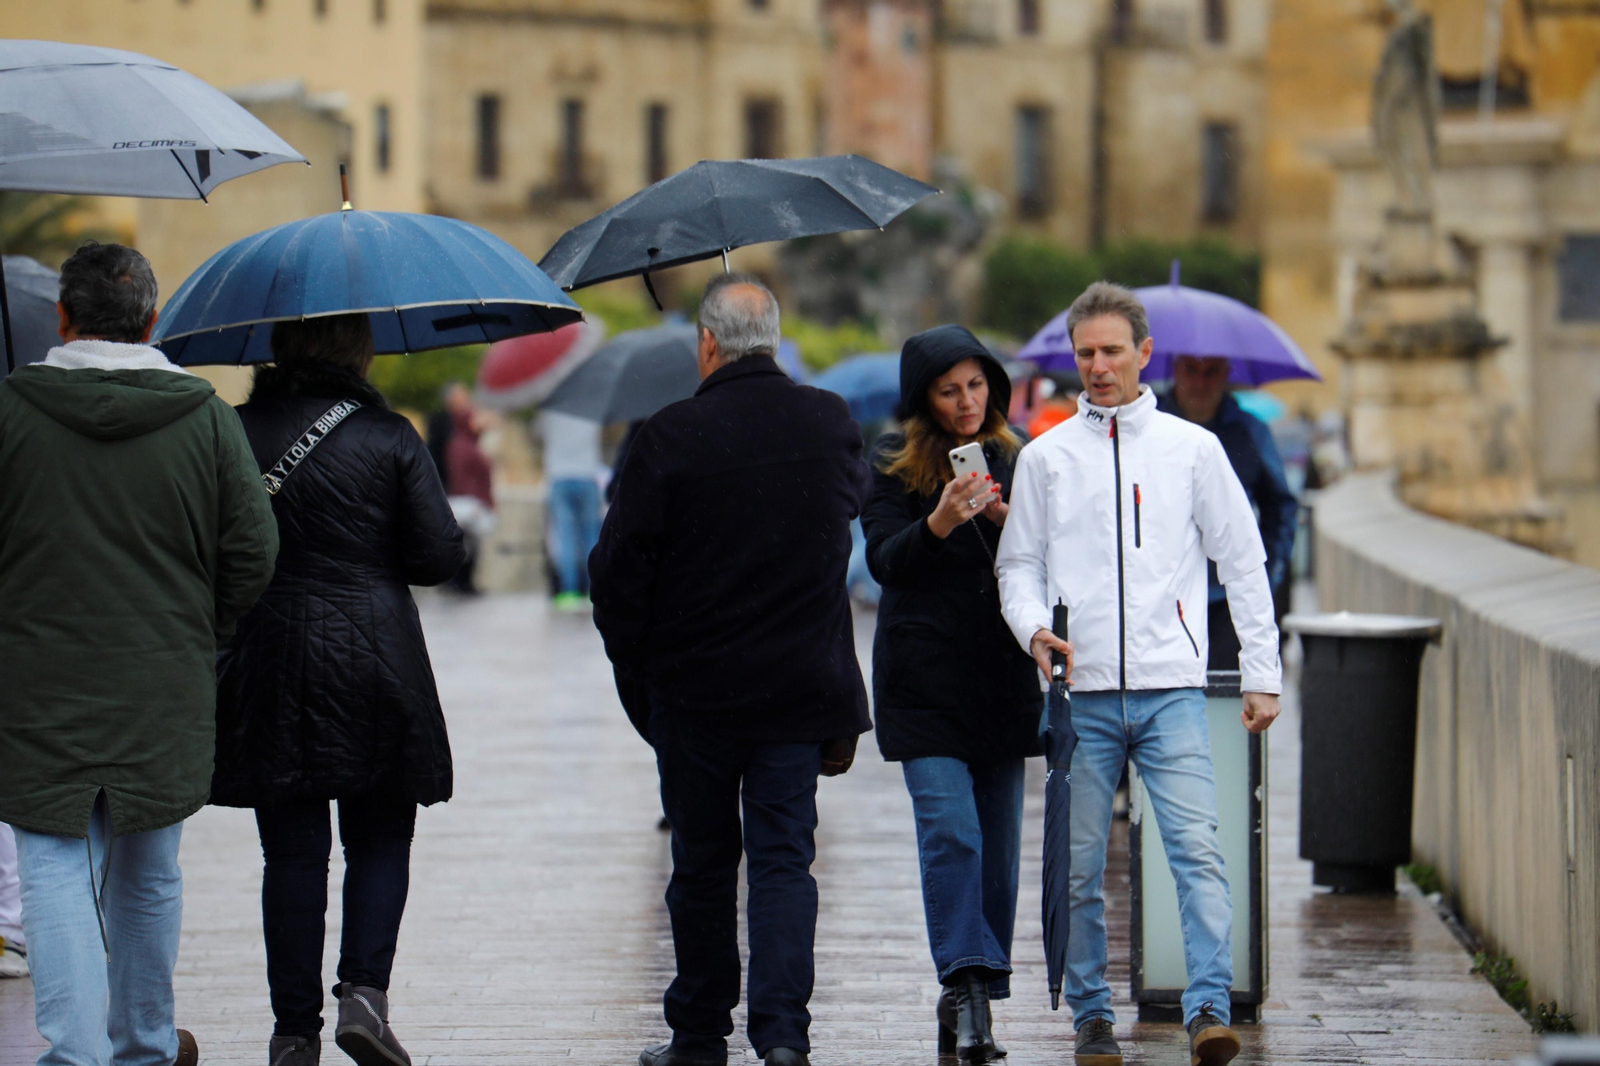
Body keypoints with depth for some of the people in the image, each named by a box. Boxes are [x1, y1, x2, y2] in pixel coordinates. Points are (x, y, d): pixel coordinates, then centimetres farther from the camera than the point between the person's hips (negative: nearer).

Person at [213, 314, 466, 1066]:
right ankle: (364, 990, -7)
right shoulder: (388, 438, -4)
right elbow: (440, 556, -5)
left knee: (292, 852, 6)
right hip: (375, 660, -1)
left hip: (267, 664, 1)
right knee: (379, 841, 11)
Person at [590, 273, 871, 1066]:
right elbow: (853, 504, 19)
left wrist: (637, 674, 3)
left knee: (701, 865, 10)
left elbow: (618, 569, -8)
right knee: (784, 858, 4)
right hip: (801, 687, 2)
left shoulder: (670, 436, -12)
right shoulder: (831, 424, -1)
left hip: (693, 688, -2)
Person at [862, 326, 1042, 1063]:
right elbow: (884, 560, -7)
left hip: (1002, 674, 4)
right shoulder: (893, 461, 1)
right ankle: (967, 984, -17)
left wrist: (1006, 520, -11)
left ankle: (967, 1001, 11)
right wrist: (939, 524, -25)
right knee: (950, 830, -16)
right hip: (924, 677, -4)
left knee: (997, 839, 4)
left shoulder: (1013, 458, 11)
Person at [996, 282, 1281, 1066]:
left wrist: (1261, 673, 8)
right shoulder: (1045, 457, 10)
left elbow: (1243, 563, 12)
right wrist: (1033, 626, -8)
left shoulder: (1192, 449, 10)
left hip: (1171, 689, -1)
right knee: (1079, 867, 3)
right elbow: (1018, 563, 14)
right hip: (1082, 693, 1)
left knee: (1197, 847, -15)